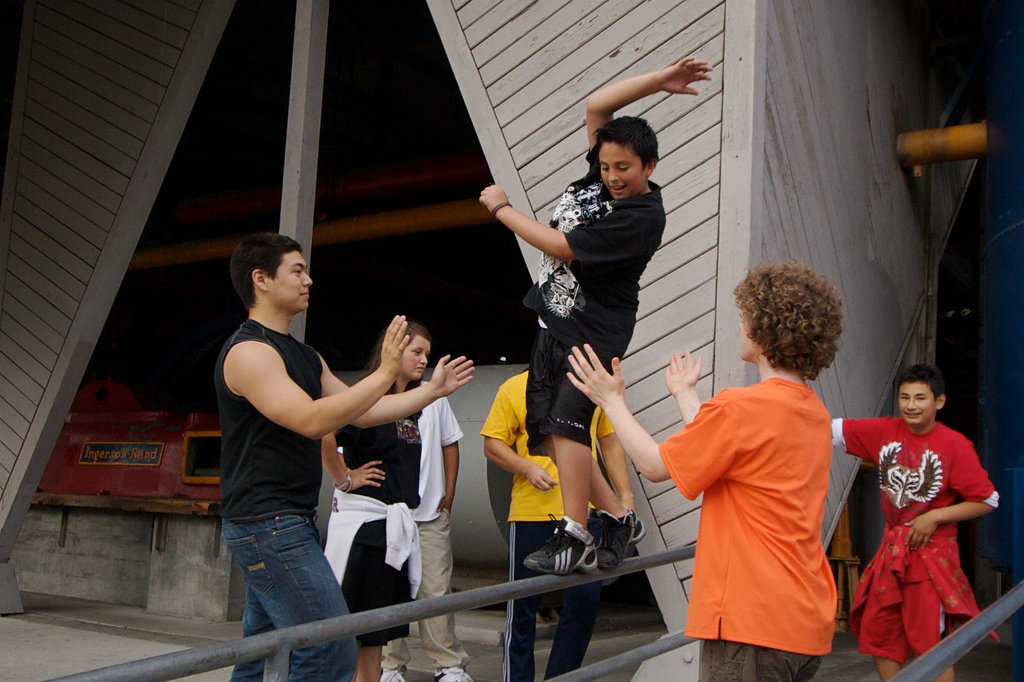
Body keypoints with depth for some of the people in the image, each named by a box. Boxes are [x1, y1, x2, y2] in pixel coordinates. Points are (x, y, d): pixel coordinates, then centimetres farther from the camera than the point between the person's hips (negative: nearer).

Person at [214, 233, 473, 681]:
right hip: (269, 524, -10)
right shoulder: (248, 351, -13)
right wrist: (385, 373, -24)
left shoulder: (304, 357, 18)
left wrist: (432, 390, 18)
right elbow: (312, 420, -24)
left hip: (292, 522, 10)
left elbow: (361, 412, 20)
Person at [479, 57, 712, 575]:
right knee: (548, 433, 4)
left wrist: (501, 208, -5)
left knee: (566, 422, -22)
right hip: (553, 323, 8)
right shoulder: (600, 177, 7)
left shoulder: (643, 216, -18)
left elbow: (561, 246, -18)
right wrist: (658, 80, 3)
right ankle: (619, 519, 15)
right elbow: (596, 106, 9)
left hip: (592, 332, -8)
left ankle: (574, 539, -15)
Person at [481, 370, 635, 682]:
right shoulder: (515, 388, 1)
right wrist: (527, 467, -15)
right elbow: (492, 445, 1)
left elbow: (610, 443, 18)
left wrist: (626, 496, 13)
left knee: (584, 603, 4)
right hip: (531, 512, -3)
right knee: (523, 606, 5)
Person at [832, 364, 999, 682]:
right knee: (877, 634, 12)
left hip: (930, 550, -5)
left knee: (932, 643, -2)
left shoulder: (955, 445, -11)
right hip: (891, 548, 6)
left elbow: (987, 500, -8)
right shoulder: (885, 431, 1)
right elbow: (834, 429, 0)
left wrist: (934, 517, -14)